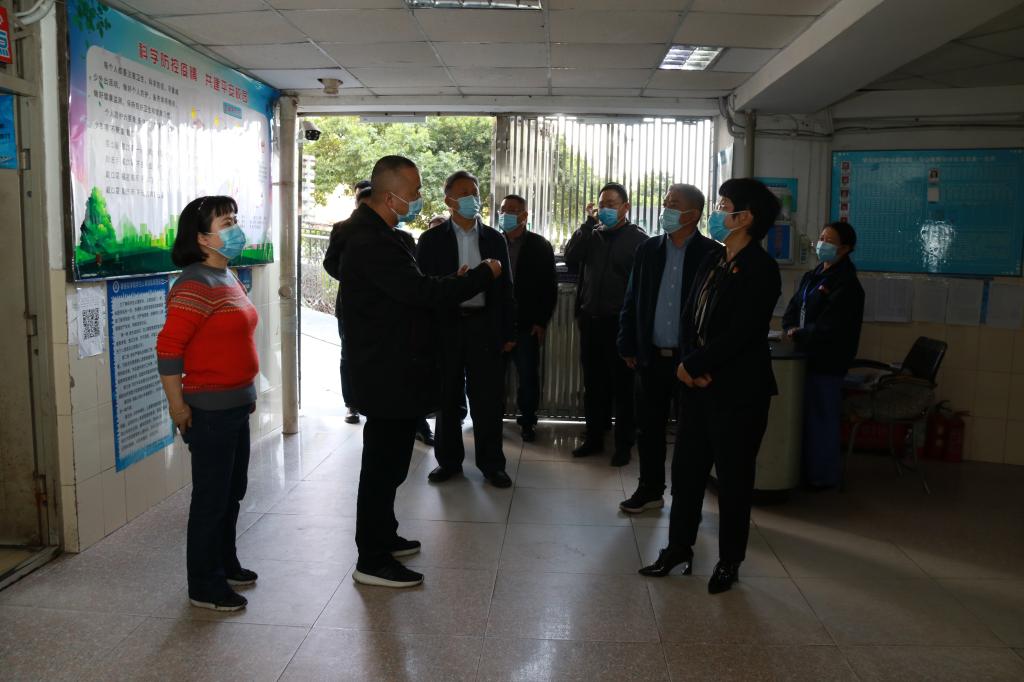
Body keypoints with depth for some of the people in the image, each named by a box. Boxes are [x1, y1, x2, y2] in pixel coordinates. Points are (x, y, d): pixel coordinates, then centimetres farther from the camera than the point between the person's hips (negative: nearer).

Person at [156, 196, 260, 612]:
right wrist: (177, 406, -17)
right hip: (210, 410, -9)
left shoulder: (228, 279, 11)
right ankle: (204, 586, 16)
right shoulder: (195, 286, -17)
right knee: (211, 497, 2)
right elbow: (168, 348, -20)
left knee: (233, 491, 19)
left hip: (235, 405, 9)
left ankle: (225, 563, 36)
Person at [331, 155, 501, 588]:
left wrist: (450, 284, 5)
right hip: (388, 374, -11)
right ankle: (372, 561, 12)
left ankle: (382, 537, 36)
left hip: (387, 370, 11)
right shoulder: (371, 242, -22)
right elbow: (423, 293, -26)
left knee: (386, 461, 21)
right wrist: (483, 274, -15)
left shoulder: (372, 232, 12)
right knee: (384, 463, -1)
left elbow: (410, 289, 17)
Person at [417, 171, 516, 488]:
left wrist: (508, 333, 4)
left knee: (488, 398, 4)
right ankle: (448, 460, 23)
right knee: (447, 396, 9)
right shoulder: (432, 239, 2)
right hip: (445, 325, -1)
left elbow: (505, 288, 8)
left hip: (485, 325, 1)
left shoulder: (494, 239, 7)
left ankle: (491, 462, 16)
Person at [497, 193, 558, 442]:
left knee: (529, 376, 2)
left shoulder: (540, 246, 1)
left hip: (527, 324, -1)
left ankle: (528, 420, 17)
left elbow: (550, 287, -1)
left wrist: (541, 322, -7)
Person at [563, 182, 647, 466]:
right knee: (593, 383, 13)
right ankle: (594, 438, 25)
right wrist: (589, 222, -9)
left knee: (622, 386, 5)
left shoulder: (638, 238, -3)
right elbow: (570, 258, -7)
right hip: (590, 320, 5)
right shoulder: (592, 234, 9)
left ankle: (623, 444, 15)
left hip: (619, 322, -4)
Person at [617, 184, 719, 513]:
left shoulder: (711, 254, -6)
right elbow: (631, 301, 9)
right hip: (651, 357, 4)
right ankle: (650, 491, 25)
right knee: (649, 427, 11)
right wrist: (628, 347, 4)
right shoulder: (648, 249, 7)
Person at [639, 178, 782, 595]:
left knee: (733, 476, 6)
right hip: (697, 384, 7)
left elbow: (739, 333, -19)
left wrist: (693, 365, -13)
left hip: (737, 390, -7)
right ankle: (678, 548, 26)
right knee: (686, 467, 12)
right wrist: (688, 364, -7)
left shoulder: (760, 268, -13)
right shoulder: (712, 261, 10)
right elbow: (690, 316, 9)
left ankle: (729, 561, 22)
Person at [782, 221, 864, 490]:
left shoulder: (846, 284, -12)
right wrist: (791, 330, -5)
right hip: (806, 356, 8)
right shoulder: (813, 276, 14)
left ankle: (822, 477, 12)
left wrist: (799, 335, -9)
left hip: (826, 362, -8)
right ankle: (806, 469, 23)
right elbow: (793, 308, 13)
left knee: (821, 418, 1)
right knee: (804, 415, 12)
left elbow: (828, 328, -19)